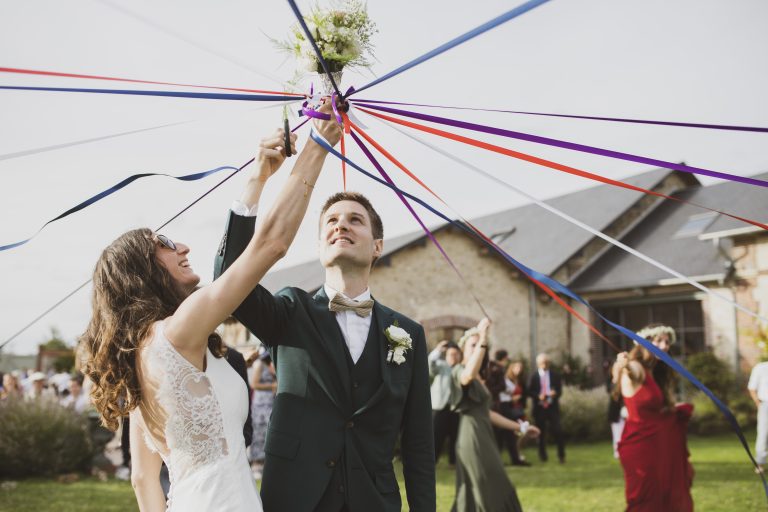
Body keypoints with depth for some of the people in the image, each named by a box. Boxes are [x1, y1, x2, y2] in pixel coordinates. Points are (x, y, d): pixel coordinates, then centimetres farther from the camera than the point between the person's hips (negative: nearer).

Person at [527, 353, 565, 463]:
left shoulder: (555, 375, 7)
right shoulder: (534, 376, 3)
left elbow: (559, 390, 5)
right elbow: (530, 392, 1)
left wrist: (555, 393, -17)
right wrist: (538, 396, -17)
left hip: (552, 406, 0)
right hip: (539, 407, 0)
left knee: (557, 431, -9)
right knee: (541, 432, 6)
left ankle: (561, 455, 1)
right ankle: (542, 455, 20)